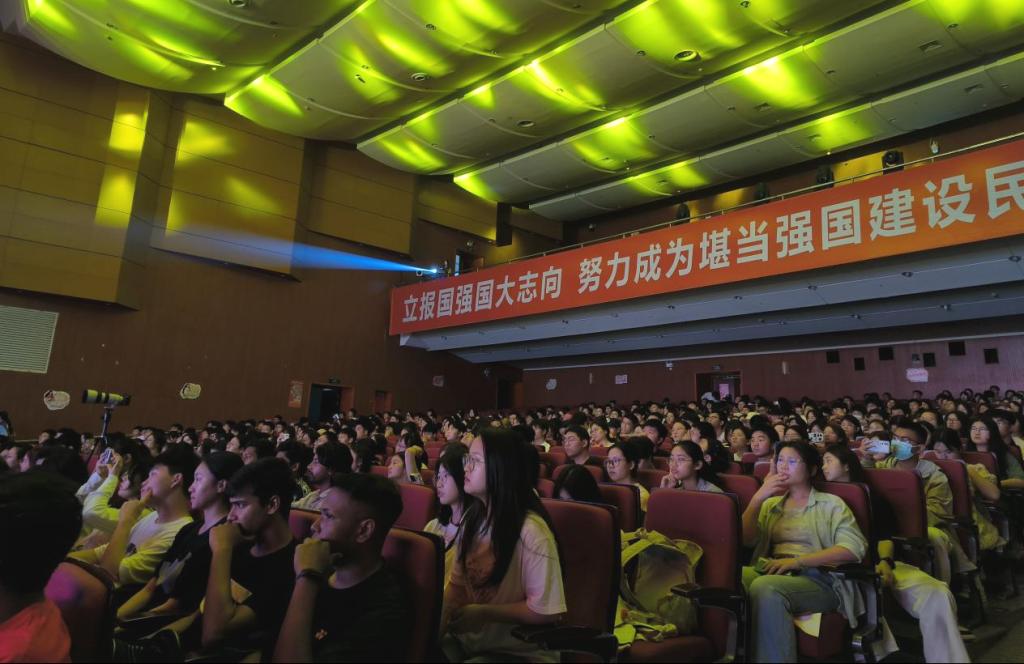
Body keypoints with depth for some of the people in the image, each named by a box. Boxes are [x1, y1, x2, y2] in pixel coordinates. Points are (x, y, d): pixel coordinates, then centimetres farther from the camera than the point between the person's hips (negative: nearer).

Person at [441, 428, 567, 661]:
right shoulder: (474, 518, 3)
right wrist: (441, 619, -10)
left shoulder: (530, 530, -22)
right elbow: (458, 583, 7)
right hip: (470, 638, 6)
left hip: (520, 650, -6)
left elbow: (546, 612, -20)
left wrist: (484, 613, -17)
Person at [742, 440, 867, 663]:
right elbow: (745, 540, 8)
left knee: (765, 587, -37)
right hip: (772, 573, 4)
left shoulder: (831, 504, 10)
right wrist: (758, 498, -3)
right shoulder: (771, 503, 22)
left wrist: (797, 561, -17)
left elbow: (854, 548, -8)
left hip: (818, 579, -4)